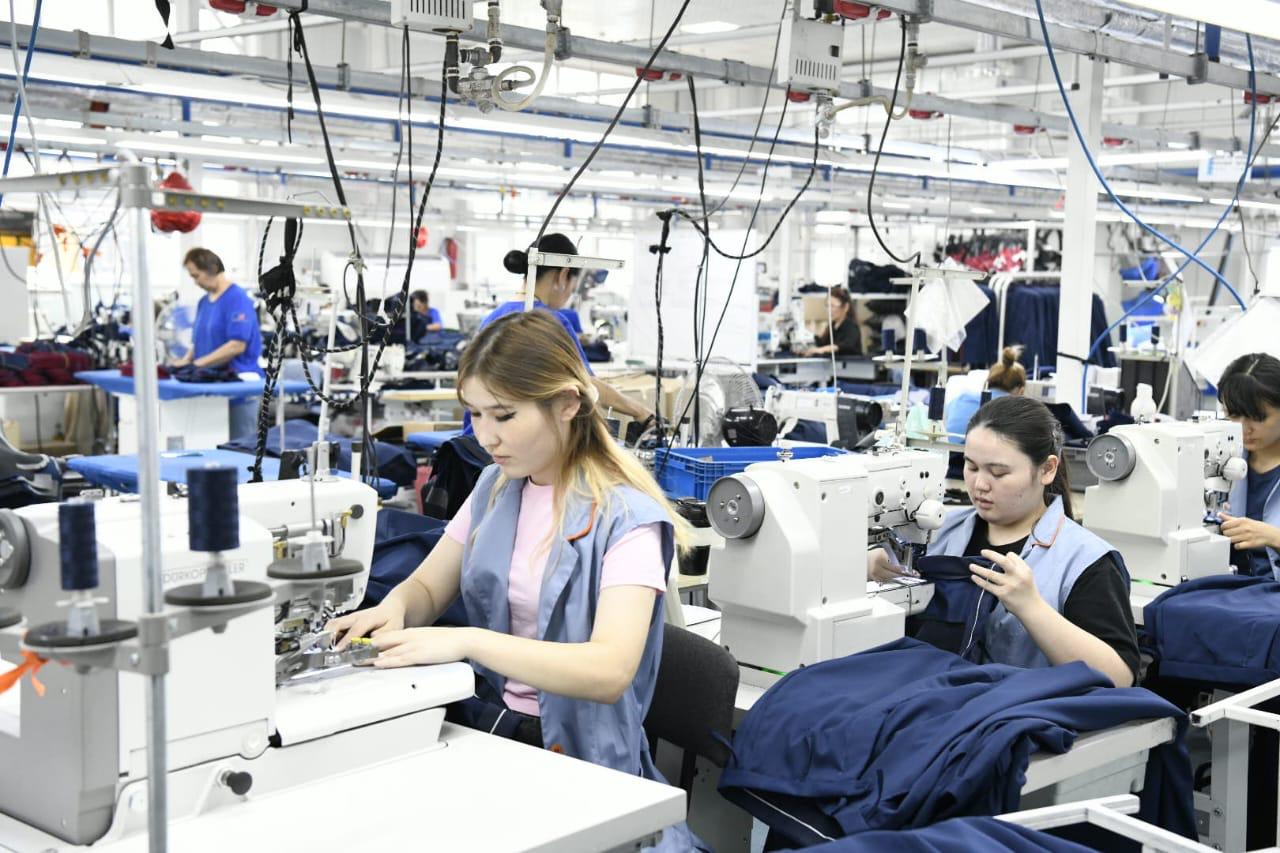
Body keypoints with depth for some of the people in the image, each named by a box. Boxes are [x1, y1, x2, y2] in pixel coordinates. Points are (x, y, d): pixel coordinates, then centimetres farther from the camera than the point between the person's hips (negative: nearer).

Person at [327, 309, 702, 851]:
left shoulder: (625, 517, -11)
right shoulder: (494, 488, 9)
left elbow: (609, 670, -24)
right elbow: (427, 588, 17)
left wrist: (467, 641, -31)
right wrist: (394, 609, -8)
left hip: (574, 756, -6)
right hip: (477, 725, 6)